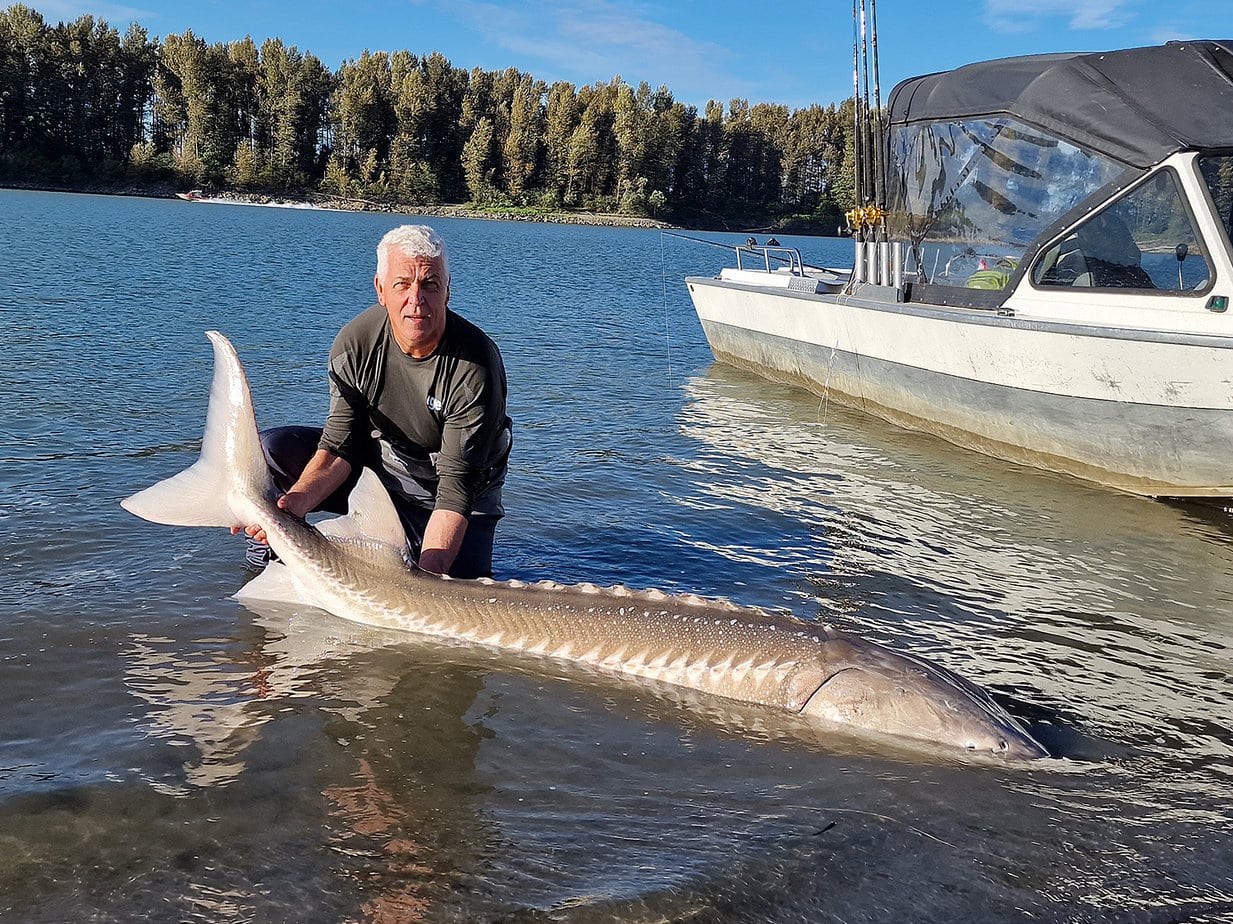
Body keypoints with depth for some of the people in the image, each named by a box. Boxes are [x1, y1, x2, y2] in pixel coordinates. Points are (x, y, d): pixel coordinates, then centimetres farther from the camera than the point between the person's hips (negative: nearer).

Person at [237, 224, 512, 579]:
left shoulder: (476, 366, -30)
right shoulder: (355, 343, -17)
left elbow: (456, 488, -31)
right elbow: (338, 447, -13)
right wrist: (294, 503, -33)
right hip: (376, 464, 3)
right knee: (273, 449, -15)